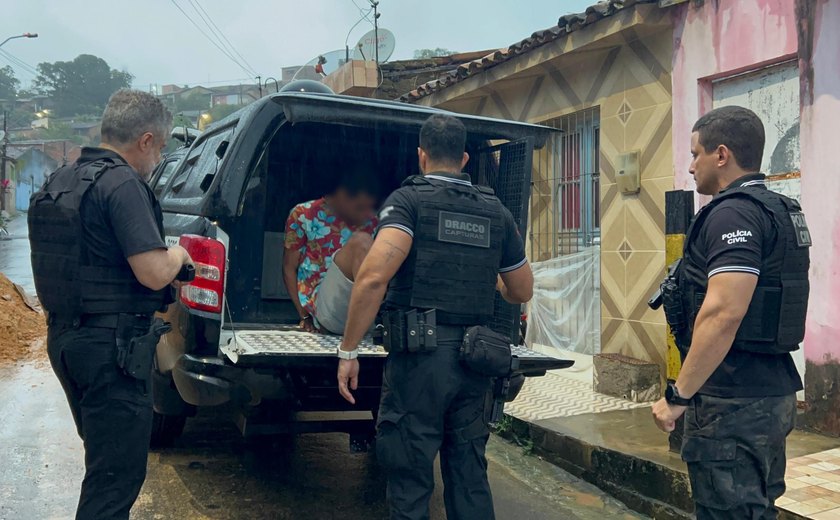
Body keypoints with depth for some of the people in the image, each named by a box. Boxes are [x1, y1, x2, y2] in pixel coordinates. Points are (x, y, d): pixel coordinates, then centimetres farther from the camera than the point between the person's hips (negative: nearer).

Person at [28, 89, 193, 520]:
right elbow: (155, 273, -23)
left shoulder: (60, 181, 11)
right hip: (111, 345, -9)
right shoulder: (123, 185, -17)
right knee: (117, 474, -1)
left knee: (105, 457, 24)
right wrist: (178, 254, -2)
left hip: (64, 337, 9)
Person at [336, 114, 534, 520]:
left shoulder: (409, 199, -3)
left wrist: (348, 351, -13)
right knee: (470, 477, 17)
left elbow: (374, 276, -19)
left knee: (410, 479, 5)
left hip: (420, 354, -5)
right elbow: (523, 292, 20)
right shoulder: (495, 211, 12)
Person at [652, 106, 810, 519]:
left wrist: (678, 395, -20)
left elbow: (723, 313, -27)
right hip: (774, 392, 10)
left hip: (734, 403, -10)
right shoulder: (780, 211, 14)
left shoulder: (733, 213, -17)